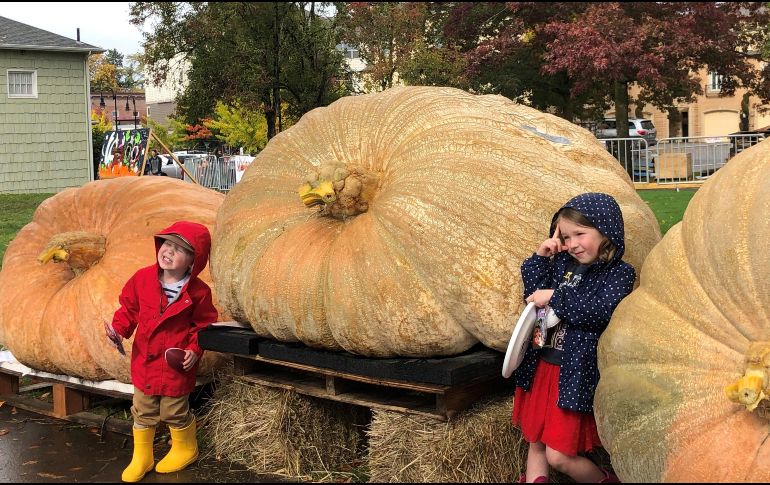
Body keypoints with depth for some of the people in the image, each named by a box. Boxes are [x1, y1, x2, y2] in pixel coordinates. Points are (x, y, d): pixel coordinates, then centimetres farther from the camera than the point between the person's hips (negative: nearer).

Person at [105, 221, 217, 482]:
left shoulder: (198, 292, -14)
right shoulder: (142, 278, -8)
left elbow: (204, 324, -4)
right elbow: (129, 309, 4)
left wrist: (195, 349, -16)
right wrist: (119, 329, -11)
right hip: (144, 361, 3)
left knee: (174, 412, 13)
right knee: (143, 413, 16)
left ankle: (185, 450, 39)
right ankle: (141, 458, 34)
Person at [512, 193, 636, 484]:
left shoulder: (619, 273, -7)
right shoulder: (562, 264, 8)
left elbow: (599, 311, -21)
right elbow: (533, 292, 8)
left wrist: (555, 297, -18)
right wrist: (541, 257, 0)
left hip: (574, 373, -6)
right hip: (541, 365, 6)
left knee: (559, 456, -1)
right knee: (535, 442, 15)